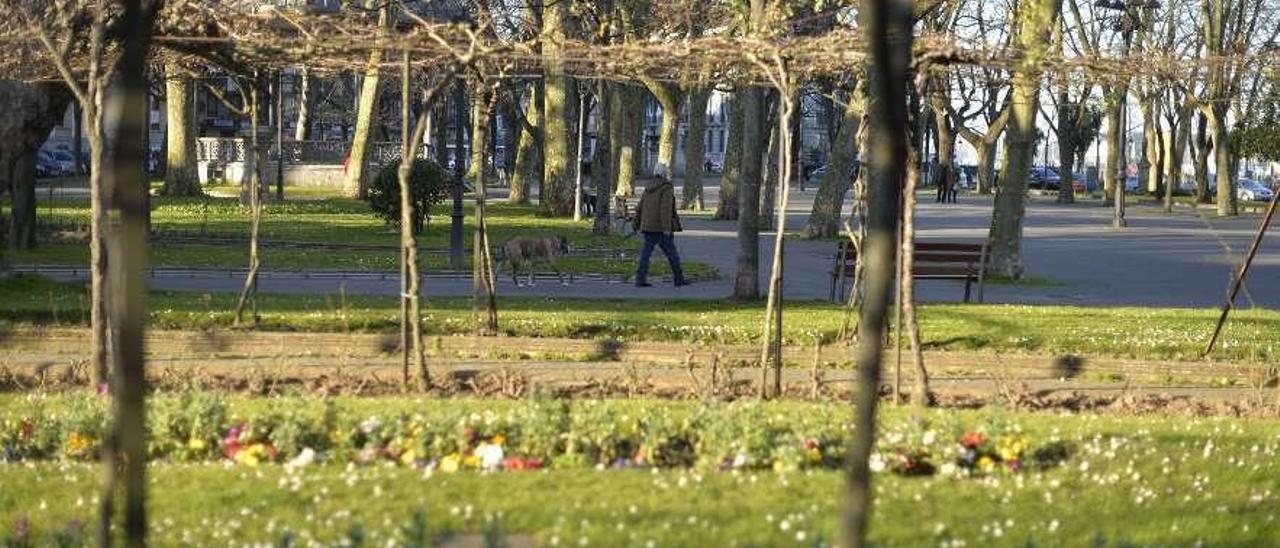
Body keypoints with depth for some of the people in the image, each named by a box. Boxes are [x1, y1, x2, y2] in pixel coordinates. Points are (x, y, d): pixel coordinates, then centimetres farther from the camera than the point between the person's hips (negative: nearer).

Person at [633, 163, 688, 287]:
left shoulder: (649, 189, 12)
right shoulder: (667, 188, -10)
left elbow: (639, 208, 12)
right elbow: (665, 208, -20)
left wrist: (638, 225, 17)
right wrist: (667, 228, -22)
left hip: (648, 226, 6)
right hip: (661, 228, -6)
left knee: (646, 252, 2)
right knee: (671, 252, 5)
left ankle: (640, 279, -7)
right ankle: (678, 278, 12)